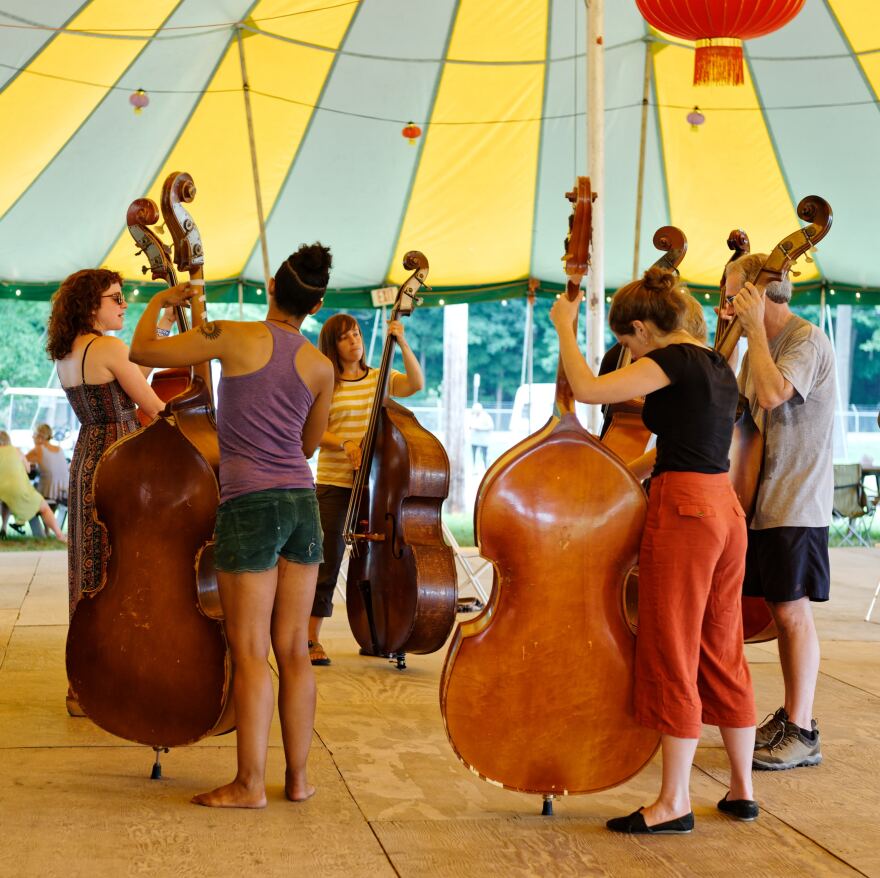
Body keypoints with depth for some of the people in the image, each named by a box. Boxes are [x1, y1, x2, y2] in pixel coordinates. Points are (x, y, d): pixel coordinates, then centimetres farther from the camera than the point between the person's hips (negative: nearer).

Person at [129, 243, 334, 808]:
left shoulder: (235, 338, -7)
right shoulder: (322, 367, 5)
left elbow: (143, 350, -3)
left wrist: (159, 303, 15)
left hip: (249, 506, -5)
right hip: (302, 504, 5)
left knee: (250, 654, -1)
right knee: (294, 650, 10)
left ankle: (250, 783, 3)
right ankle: (298, 775, 15)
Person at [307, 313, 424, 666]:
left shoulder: (380, 379, 8)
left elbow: (416, 384, -8)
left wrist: (402, 343, -15)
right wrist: (344, 443, -21)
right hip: (334, 483, -3)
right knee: (328, 561, -4)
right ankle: (312, 639, 2)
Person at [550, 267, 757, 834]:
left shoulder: (673, 361, -11)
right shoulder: (717, 365, 15)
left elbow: (587, 388, -19)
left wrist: (565, 327, -6)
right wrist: (644, 465, 31)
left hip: (683, 511, -9)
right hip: (726, 508, 9)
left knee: (671, 657, -2)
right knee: (722, 654, 15)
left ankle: (674, 803, 3)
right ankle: (742, 789, 22)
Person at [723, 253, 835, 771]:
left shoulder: (807, 339, -11)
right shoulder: (760, 346, 16)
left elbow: (772, 394, -27)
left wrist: (756, 328, -18)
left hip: (798, 503, -9)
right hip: (765, 499, 9)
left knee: (793, 610, -7)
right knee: (781, 609, 13)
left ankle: (802, 734, -1)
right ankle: (790, 716, 22)